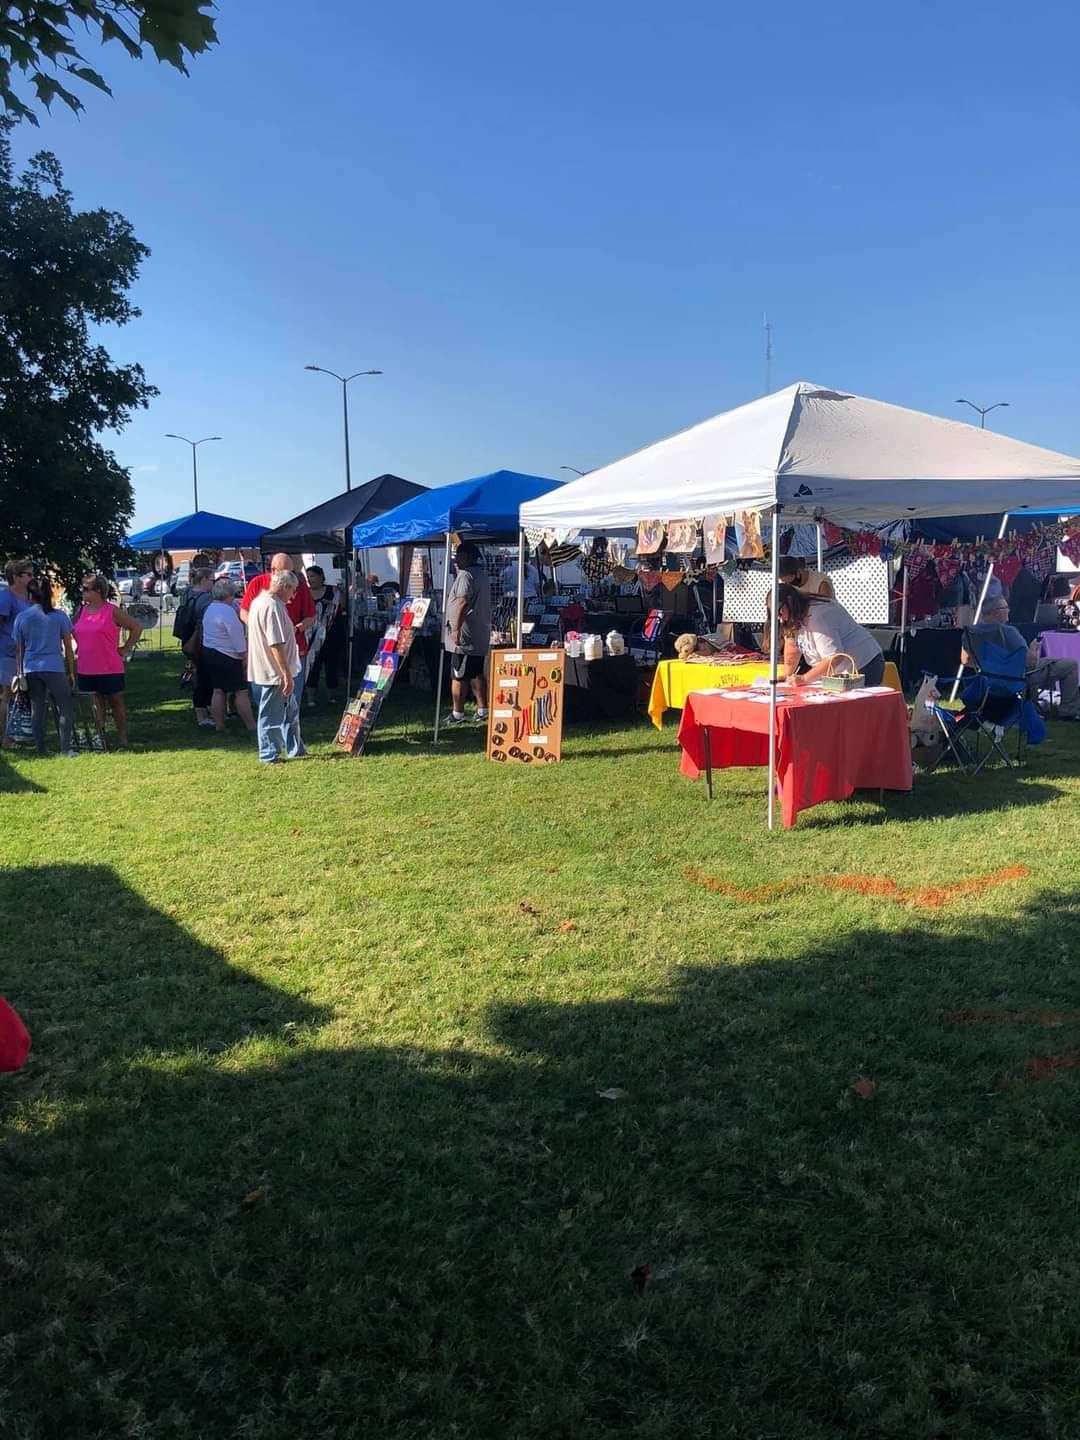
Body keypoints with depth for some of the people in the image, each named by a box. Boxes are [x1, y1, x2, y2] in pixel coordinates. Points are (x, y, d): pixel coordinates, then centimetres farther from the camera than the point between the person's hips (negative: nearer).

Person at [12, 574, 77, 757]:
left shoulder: (22, 617, 3)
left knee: (37, 710, 10)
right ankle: (67, 749, -4)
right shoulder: (59, 616, -2)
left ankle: (40, 749, 13)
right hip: (54, 667, -3)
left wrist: (20, 673, 14)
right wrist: (71, 672, 9)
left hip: (31, 669, 3)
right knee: (65, 708, 3)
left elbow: (19, 649, 7)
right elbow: (68, 647, 1)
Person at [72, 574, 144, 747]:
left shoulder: (113, 611, -7)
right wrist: (78, 650, 12)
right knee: (96, 704, 11)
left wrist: (126, 649, -4)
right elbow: (75, 634, 25)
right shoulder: (81, 611, 8)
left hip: (110, 669, -5)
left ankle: (123, 739, 11)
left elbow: (136, 627, -3)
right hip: (86, 669, 5)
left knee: (116, 702, 4)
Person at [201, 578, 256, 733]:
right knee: (241, 691, -5)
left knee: (218, 690, 11)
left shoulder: (209, 609, 11)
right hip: (226, 657, -9)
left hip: (208, 652, 9)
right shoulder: (228, 611, -18)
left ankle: (219, 725, 11)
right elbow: (238, 638, -18)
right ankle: (251, 726, -4)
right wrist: (245, 657, -12)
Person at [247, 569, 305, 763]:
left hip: (265, 668, 11)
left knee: (291, 710, 19)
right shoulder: (273, 607, -22)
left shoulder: (260, 601, 11)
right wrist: (287, 674, -23)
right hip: (274, 673, -11)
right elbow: (276, 645, -26)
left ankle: (295, 749, 28)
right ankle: (269, 756, 11)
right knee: (271, 716, 1)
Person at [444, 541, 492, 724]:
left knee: (458, 676, -3)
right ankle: (482, 710, 19)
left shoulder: (465, 575, -14)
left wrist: (456, 629, -26)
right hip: (479, 636, 10)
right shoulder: (482, 573, 16)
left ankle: (458, 714, 1)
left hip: (465, 636, -9)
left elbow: (463, 603, -24)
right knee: (476, 674, 16)